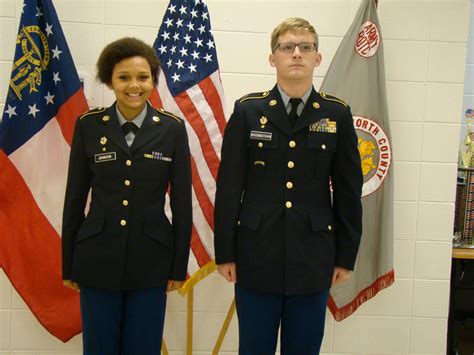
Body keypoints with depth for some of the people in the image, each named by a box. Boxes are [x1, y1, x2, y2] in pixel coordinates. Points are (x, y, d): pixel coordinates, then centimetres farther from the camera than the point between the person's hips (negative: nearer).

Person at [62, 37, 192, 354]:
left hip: (151, 261, 0)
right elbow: (75, 198, 3)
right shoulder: (89, 125, -1)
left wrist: (179, 266, 0)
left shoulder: (172, 128, -3)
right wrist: (68, 265, 4)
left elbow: (182, 202, -1)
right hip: (97, 259, 1)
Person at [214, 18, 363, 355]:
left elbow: (349, 192, 4)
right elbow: (229, 188, 0)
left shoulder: (337, 114, 2)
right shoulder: (248, 111, -1)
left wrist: (346, 257, 4)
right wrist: (225, 253, -1)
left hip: (314, 259, 1)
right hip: (257, 255, 0)